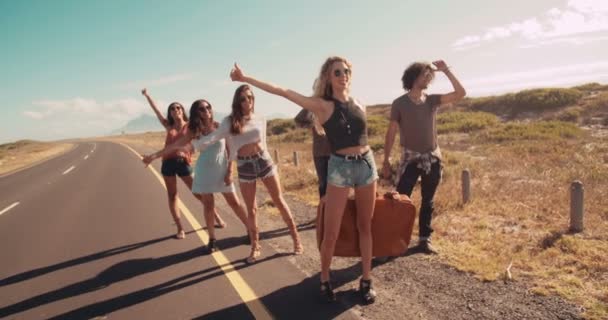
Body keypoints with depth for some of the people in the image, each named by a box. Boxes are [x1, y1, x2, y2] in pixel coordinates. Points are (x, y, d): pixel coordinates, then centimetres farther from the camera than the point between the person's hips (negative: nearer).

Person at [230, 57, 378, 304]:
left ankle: (366, 280, 23)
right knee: (331, 233, -1)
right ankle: (324, 281, 20)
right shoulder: (322, 105, -6)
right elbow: (283, 92, -12)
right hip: (340, 168, -4)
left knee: (365, 227, 10)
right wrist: (246, 78, -16)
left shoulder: (358, 105, 8)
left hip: (367, 164, 4)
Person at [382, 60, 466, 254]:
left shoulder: (432, 100, 5)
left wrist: (446, 71, -6)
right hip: (410, 158, -4)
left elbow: (460, 93, -4)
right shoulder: (400, 103, -4)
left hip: (433, 158, 4)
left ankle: (424, 240, 20)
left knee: (428, 201, 10)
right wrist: (386, 160, -7)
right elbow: (391, 132, -4)